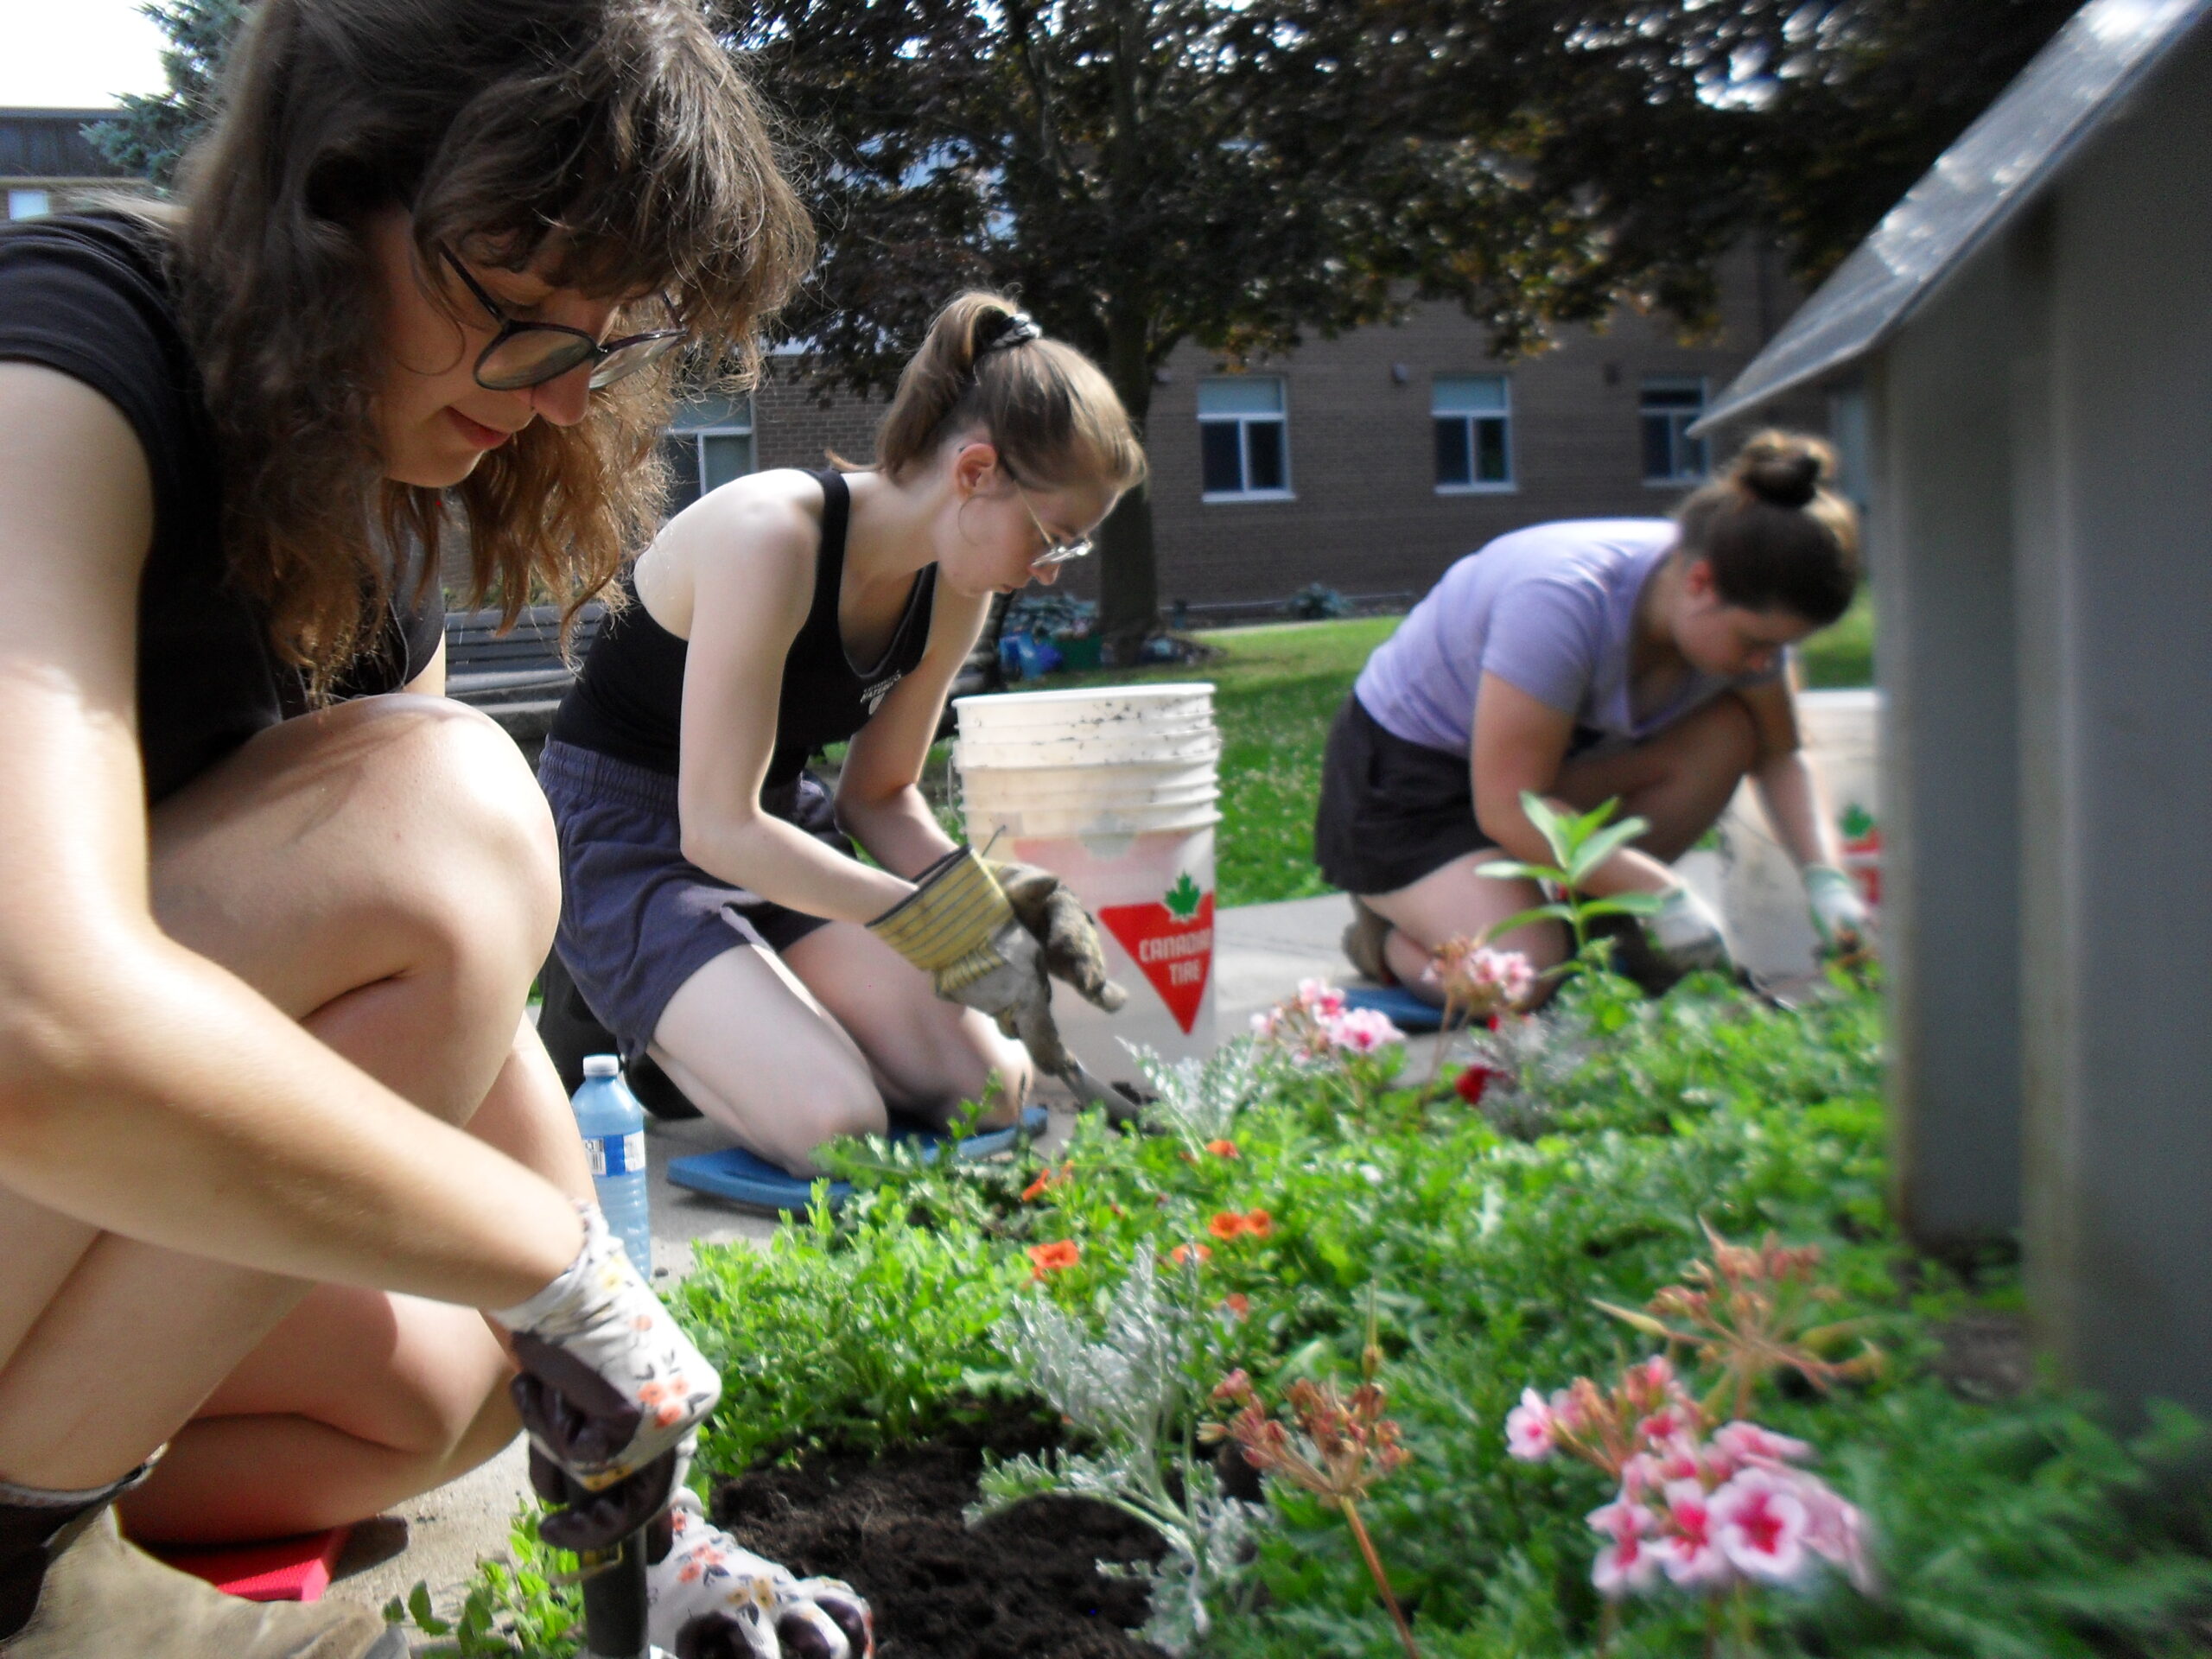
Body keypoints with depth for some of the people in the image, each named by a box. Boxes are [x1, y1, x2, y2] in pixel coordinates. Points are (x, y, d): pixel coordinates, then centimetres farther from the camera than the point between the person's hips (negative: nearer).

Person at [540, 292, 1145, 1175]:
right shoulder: (771, 535, -28)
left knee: (992, 1092, -9)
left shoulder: (953, 590, -3)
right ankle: (619, 1020, 4)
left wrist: (996, 900, -13)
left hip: (780, 830, 8)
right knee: (836, 1129, -24)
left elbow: (881, 796, 7)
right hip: (622, 839, -7)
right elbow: (719, 829, -28)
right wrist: (953, 925, -29)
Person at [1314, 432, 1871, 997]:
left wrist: (1825, 879, -16)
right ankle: (1391, 929, 4)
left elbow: (1779, 755, 1)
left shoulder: (1737, 613, -12)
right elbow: (1507, 808, -33)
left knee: (1726, 733, -16)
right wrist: (1664, 895, -30)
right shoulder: (1567, 601, -35)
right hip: (1404, 775, -7)